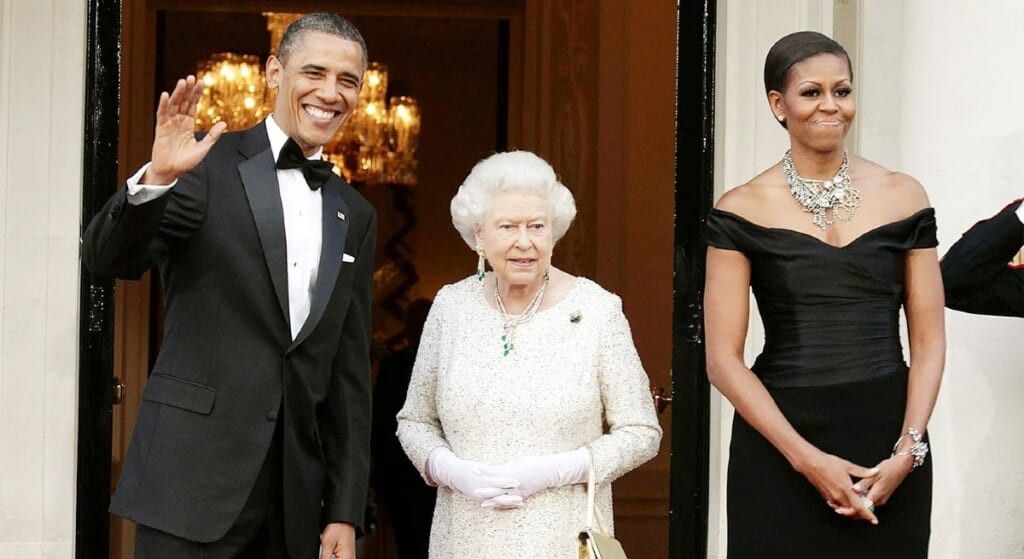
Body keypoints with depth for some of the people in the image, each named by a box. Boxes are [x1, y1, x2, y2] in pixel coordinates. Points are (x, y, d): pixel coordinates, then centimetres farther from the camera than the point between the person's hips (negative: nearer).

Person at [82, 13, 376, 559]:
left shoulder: (355, 215, 12)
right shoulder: (209, 167, -1)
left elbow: (349, 373, 12)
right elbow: (106, 259, -11)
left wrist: (345, 512, 8)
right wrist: (156, 179, -30)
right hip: (193, 477, -4)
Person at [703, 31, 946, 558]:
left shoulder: (903, 196, 4)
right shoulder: (742, 211, -2)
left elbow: (929, 340, 4)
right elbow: (723, 359, -6)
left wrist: (908, 449, -9)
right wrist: (807, 458, -13)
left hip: (888, 441, 2)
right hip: (779, 443, -2)